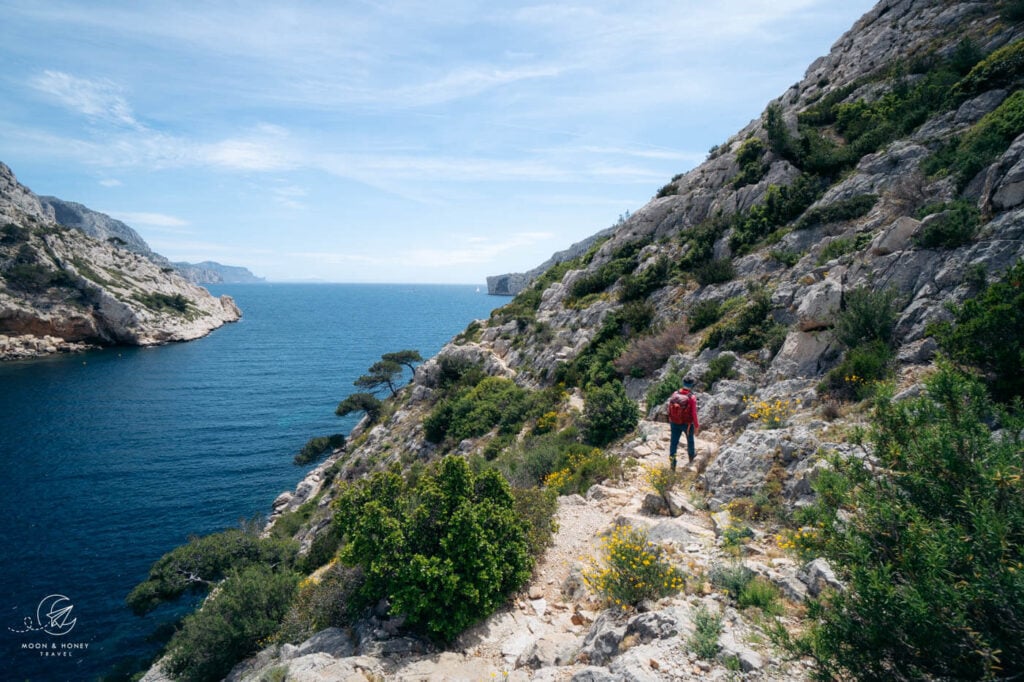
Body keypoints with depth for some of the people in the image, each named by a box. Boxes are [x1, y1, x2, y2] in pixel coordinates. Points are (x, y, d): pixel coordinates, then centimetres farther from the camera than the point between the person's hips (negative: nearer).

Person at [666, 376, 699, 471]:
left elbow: (669, 409, -1)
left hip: (675, 423, 2)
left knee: (674, 442, 10)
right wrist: (696, 426, -5)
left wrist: (670, 421, 14)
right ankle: (691, 455, 49)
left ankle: (672, 462, 9)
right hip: (687, 424, -2)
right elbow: (694, 414, -19)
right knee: (690, 440, 25)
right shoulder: (692, 398, -23)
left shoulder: (675, 394, -11)